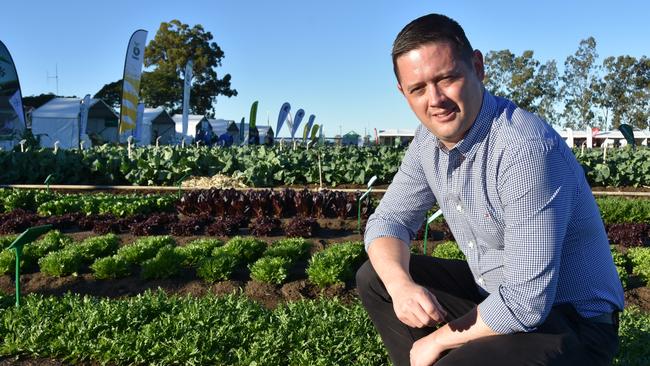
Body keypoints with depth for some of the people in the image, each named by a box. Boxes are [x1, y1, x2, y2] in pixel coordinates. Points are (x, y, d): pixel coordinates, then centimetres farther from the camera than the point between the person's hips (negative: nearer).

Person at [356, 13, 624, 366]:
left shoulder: (525, 149, -30)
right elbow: (387, 220, 1)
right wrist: (400, 285, -21)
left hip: (572, 322, -8)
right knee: (374, 277, 3)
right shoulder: (428, 141, -3)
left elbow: (525, 304, -30)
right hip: (493, 293, 8)